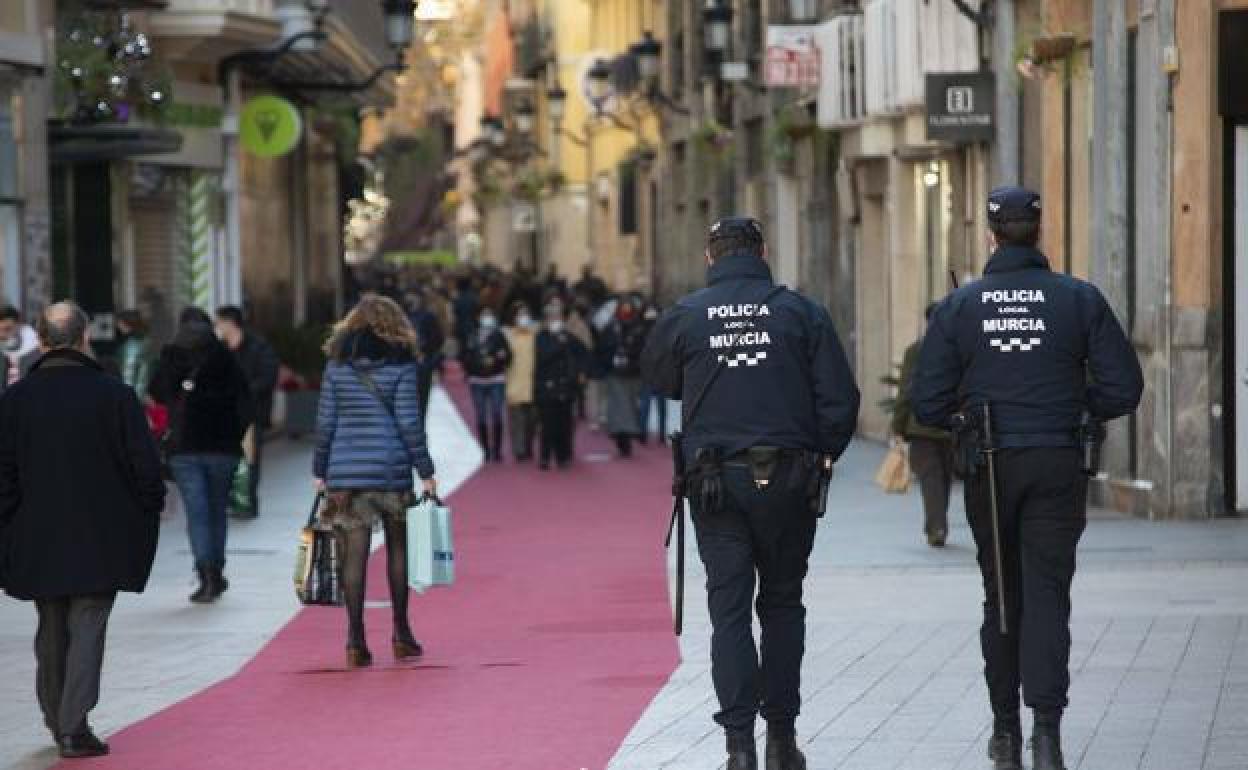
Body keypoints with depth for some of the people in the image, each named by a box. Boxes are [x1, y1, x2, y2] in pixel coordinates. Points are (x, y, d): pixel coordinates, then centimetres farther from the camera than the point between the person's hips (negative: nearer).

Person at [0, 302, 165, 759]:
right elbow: (145, 465, -7)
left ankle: (56, 718, 26)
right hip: (100, 543, -2)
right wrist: (148, 513, 8)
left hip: (38, 541, 2)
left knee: (52, 634, 16)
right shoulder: (114, 395, -9)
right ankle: (74, 726, -9)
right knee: (88, 629, 0)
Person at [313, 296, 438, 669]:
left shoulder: (336, 364, 5)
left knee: (354, 554, 1)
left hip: (344, 471, 2)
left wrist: (320, 470, 12)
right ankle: (401, 634, 17)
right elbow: (409, 423, -5)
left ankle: (356, 639, -4)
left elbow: (325, 421, 5)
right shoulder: (402, 364, -2)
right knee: (397, 548, 13)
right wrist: (426, 471, 0)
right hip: (391, 469, -1)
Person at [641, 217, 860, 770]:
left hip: (716, 482, 0)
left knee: (729, 610, 2)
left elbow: (658, 377, 17)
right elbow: (840, 397, -2)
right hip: (787, 480, 0)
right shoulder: (799, 311, 0)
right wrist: (821, 456, 11)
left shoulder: (686, 315, 0)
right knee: (782, 604, 13)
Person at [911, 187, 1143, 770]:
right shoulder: (1079, 300, -3)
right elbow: (1122, 388, -5)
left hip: (989, 469, 1)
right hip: (1058, 467, -1)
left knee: (1002, 596, 14)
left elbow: (928, 403, -3)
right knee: (1047, 595, -2)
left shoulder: (959, 306, -2)